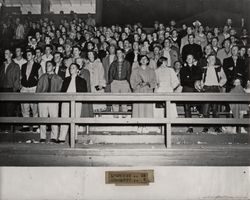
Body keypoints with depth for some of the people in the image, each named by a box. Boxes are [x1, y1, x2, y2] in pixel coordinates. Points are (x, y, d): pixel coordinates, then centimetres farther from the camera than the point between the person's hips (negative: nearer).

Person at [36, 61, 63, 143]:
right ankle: (42, 138, 6)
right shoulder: (42, 77, 18)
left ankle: (54, 138, -2)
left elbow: (60, 90, 8)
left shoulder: (58, 78, 13)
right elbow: (38, 89, 15)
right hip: (42, 99, 2)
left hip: (54, 100, -2)